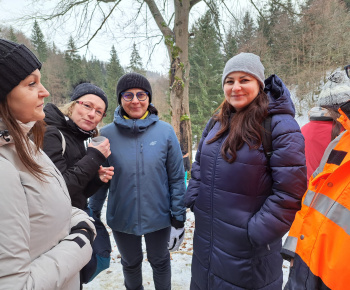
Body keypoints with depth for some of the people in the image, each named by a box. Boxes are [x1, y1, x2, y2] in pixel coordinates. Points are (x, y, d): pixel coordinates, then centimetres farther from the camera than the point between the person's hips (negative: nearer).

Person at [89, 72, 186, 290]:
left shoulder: (165, 131, -12)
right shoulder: (107, 134, -10)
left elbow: (177, 178, -8)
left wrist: (178, 219, -6)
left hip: (159, 216, 0)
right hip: (121, 218, 1)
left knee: (160, 262, 23)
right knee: (131, 263, 25)